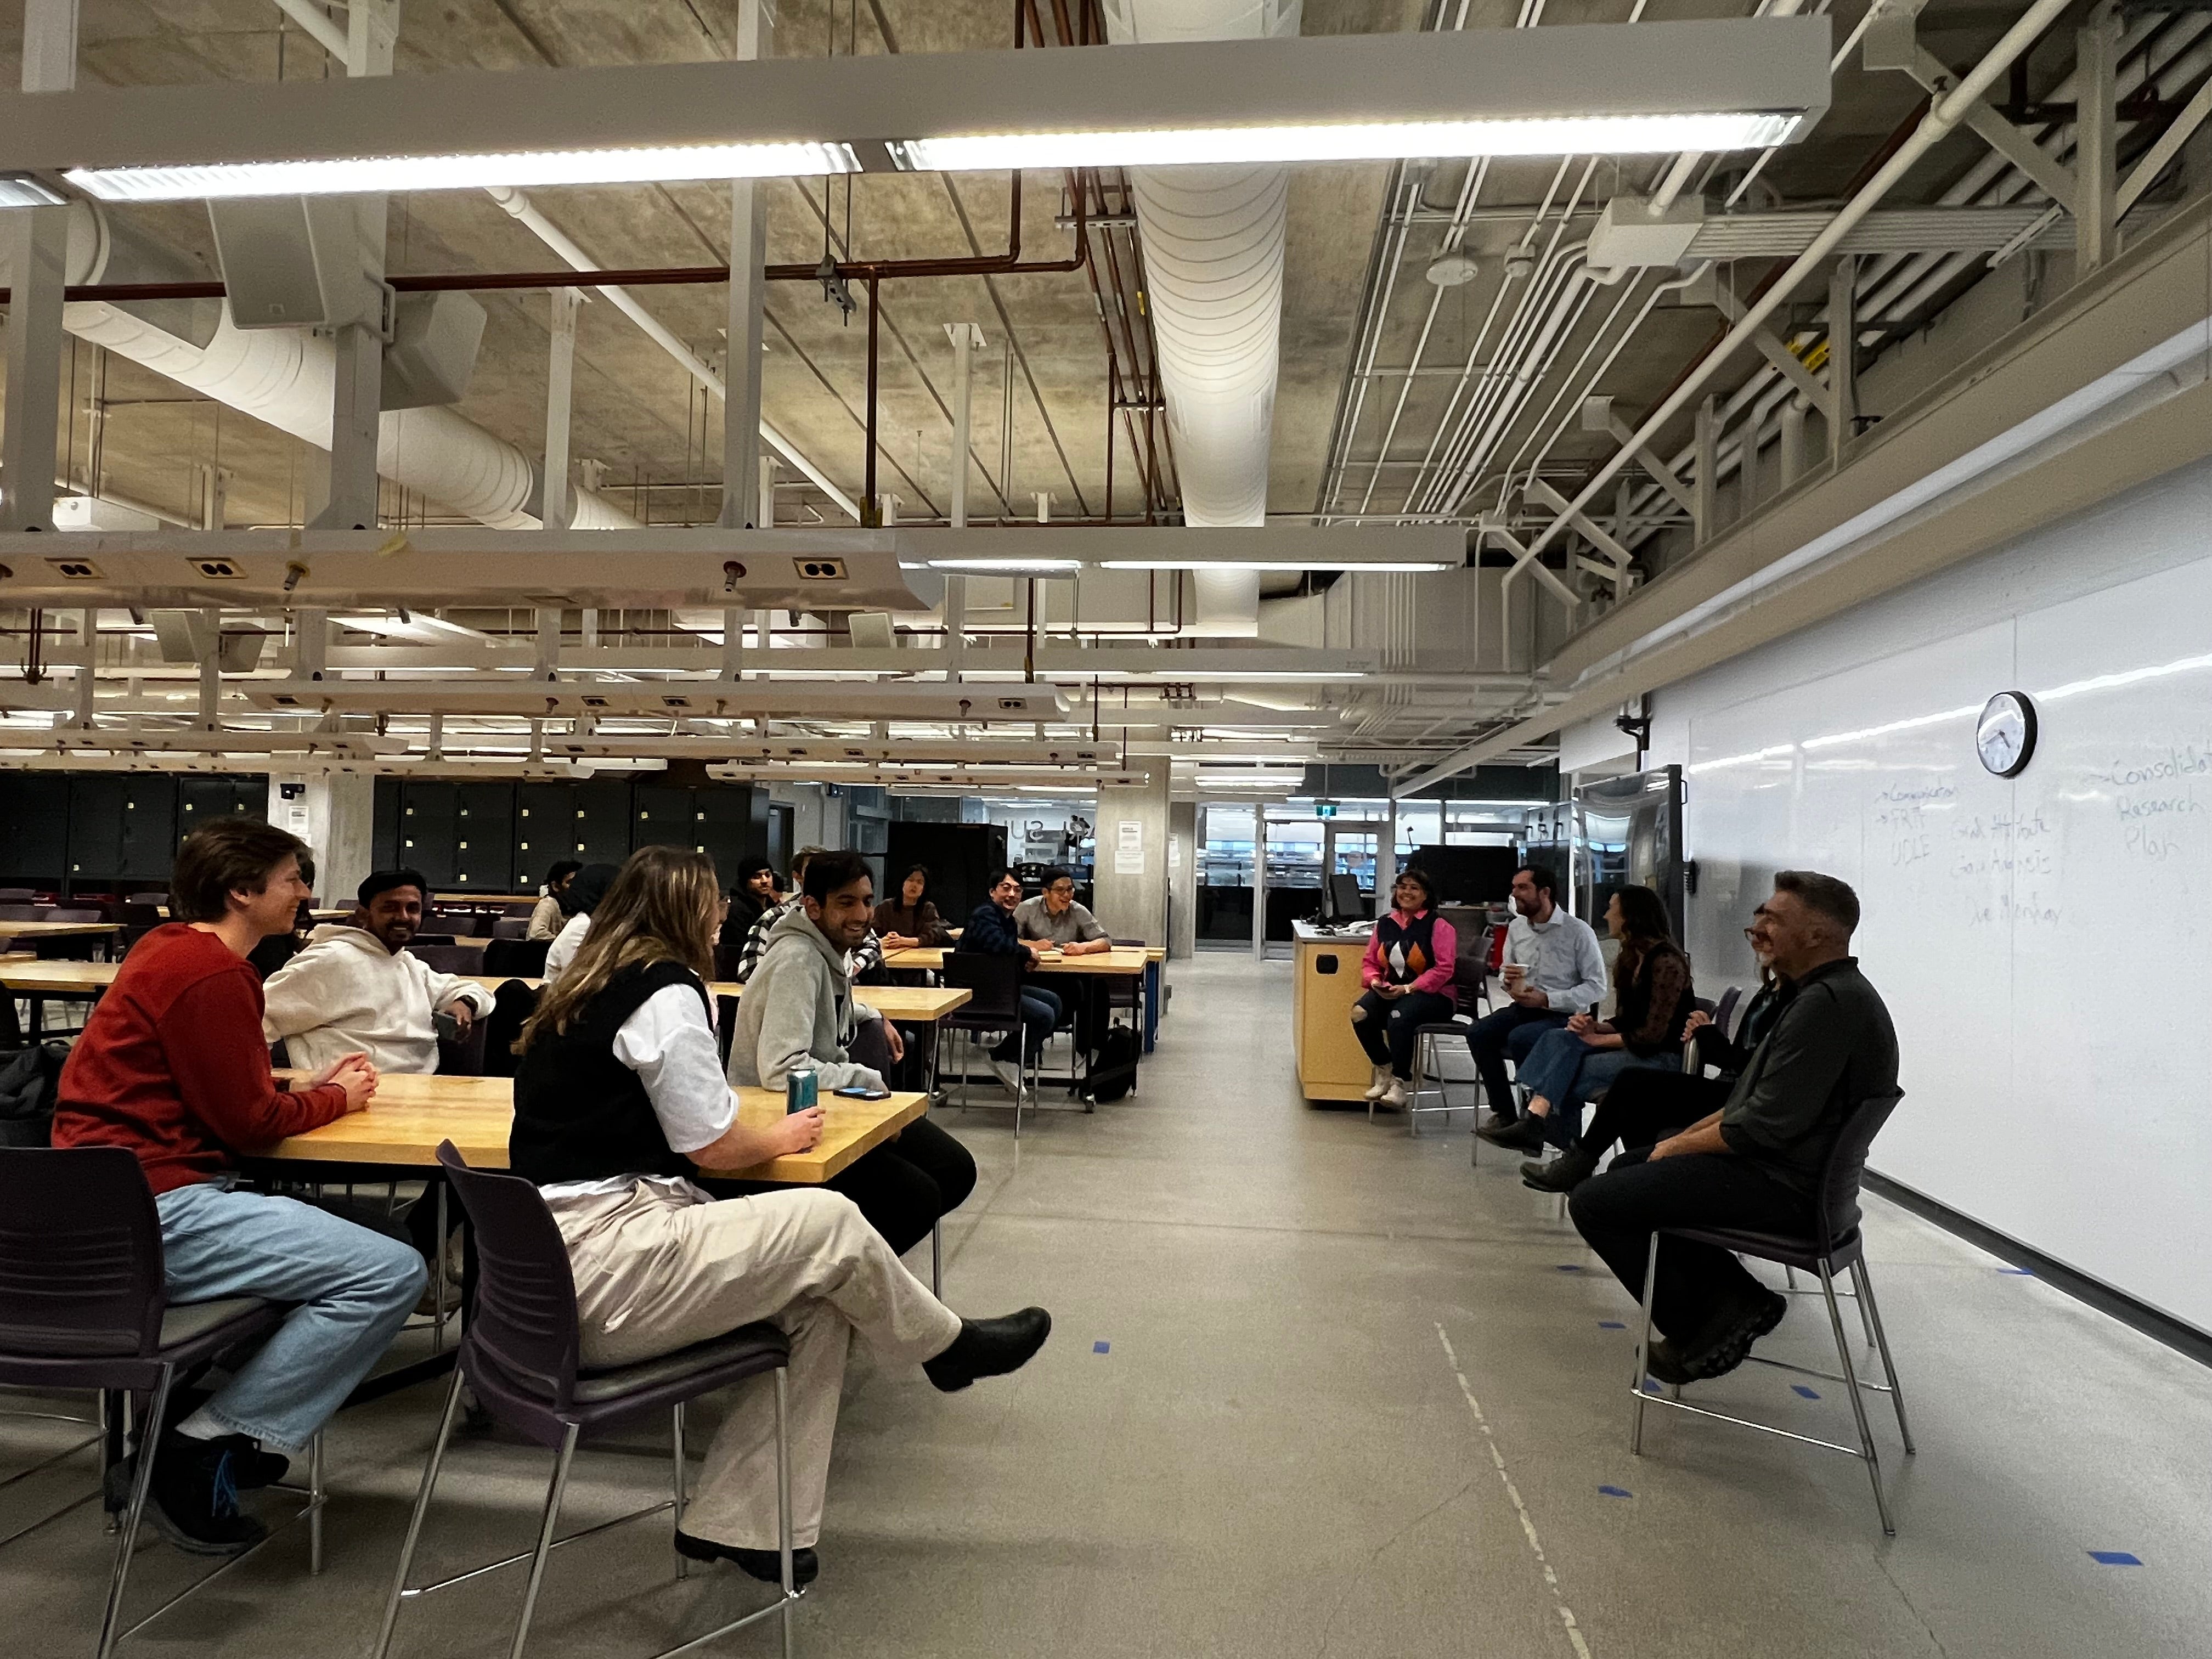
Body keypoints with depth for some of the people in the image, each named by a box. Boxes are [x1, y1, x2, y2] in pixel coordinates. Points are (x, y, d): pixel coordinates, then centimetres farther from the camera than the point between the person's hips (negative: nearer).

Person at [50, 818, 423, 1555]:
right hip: (153, 1210, -11)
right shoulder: (209, 972, -18)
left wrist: (314, 1085, 12)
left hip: (111, 1198, 11)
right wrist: (336, 1098, 3)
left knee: (333, 1233, 25)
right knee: (390, 1273, -18)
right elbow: (249, 1120, -14)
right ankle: (200, 1448, -5)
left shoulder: (170, 949, 14)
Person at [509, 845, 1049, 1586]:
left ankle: (735, 1523, 10)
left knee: (818, 1301, 5)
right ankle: (948, 1345, 16)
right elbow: (713, 1145, -13)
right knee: (827, 1220, -9)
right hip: (604, 1266, -10)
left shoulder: (583, 990, 15)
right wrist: (782, 1136, 7)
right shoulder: (665, 991, -14)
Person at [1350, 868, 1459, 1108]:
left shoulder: (1439, 926, -6)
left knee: (1399, 1017, -35)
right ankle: (1383, 1071, -2)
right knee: (1360, 1013, -24)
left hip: (1433, 995, -5)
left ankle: (1400, 1082, -17)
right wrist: (1374, 981, -9)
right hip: (1390, 991, 5)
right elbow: (1369, 961, 14)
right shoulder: (1384, 924, 10)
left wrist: (1408, 988, -22)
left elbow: (1444, 969, -14)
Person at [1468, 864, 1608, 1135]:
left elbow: (1597, 985, -11)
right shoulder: (1516, 927, 9)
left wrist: (1546, 999, -19)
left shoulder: (1578, 931, -9)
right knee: (1478, 1033, -19)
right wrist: (1509, 983, -5)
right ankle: (1504, 1113, -9)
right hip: (1523, 1008, 6)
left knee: (1520, 1038, -33)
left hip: (1563, 1014, -6)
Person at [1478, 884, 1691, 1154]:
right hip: (1632, 1048, 8)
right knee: (1557, 1038, -15)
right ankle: (1534, 1120, -27)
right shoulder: (1629, 959, 13)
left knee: (1573, 1070, -25)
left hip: (1662, 1058, -8)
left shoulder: (1666, 963, -16)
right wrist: (1595, 1027, -6)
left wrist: (1598, 1039, -13)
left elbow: (1653, 1035, -20)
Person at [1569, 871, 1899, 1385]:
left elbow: (1766, 1126, -25)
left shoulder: (1828, 1005, -22)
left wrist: (1680, 1145, -10)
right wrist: (1687, 1135, 10)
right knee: (1629, 1167, 24)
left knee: (1593, 1202, -12)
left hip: (1783, 1187, -11)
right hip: (1789, 1168, 11)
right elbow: (1754, 1100, 19)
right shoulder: (1828, 992, 12)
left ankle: (1700, 1333, 4)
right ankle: (1736, 1299, 13)